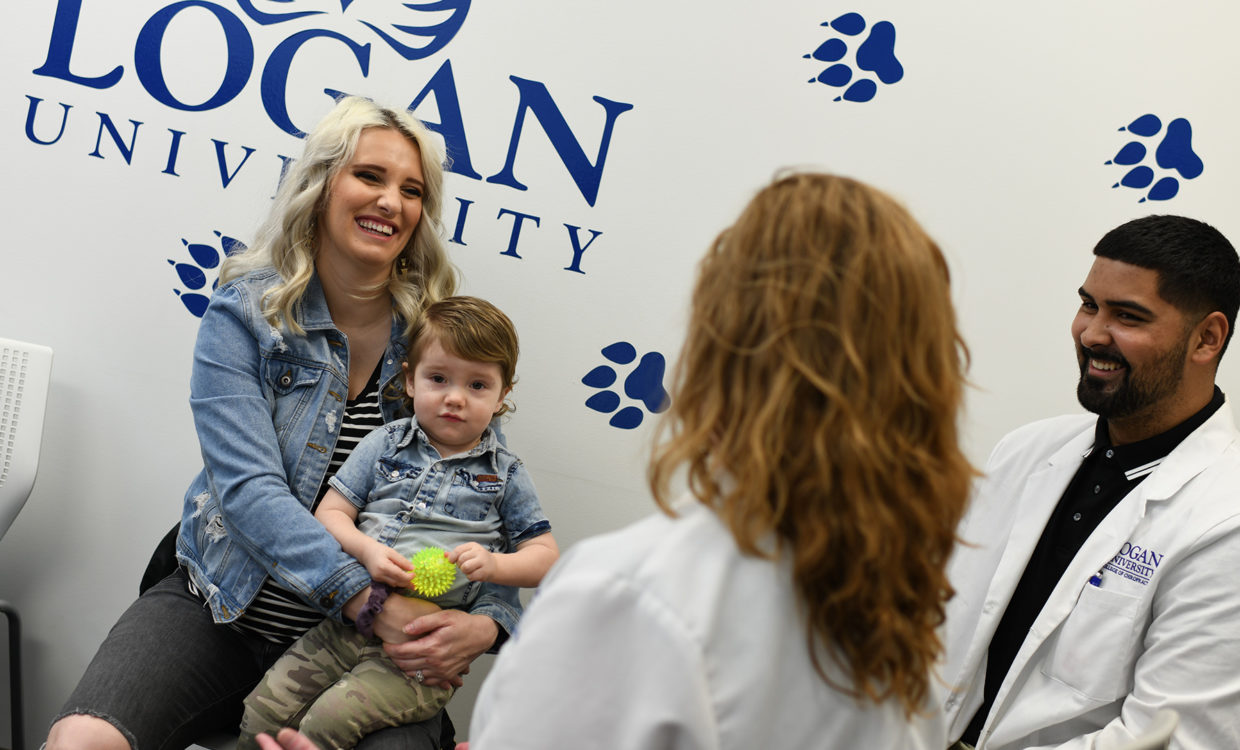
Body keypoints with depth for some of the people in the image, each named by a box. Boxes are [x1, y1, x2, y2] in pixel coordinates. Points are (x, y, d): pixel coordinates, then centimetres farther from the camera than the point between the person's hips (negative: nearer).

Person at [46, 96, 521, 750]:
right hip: (223, 610, -1)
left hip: (368, 644, 1)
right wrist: (369, 599, -27)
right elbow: (249, 489, -15)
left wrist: (487, 621, -20)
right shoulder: (244, 313, -4)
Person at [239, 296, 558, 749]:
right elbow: (330, 513, 8)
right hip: (352, 619, 3)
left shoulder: (504, 474, 6)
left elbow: (546, 558, 6)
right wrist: (366, 550, -12)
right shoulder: (384, 445, 10)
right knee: (263, 711, -9)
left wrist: (494, 564, -14)